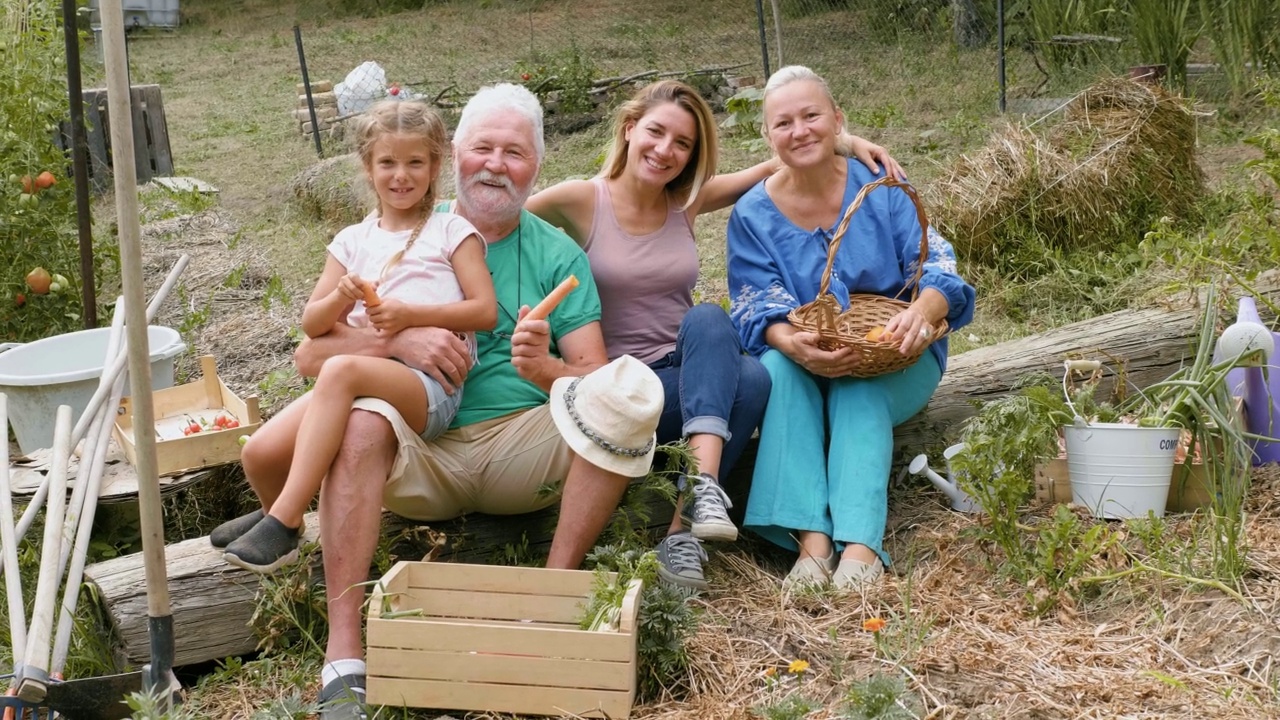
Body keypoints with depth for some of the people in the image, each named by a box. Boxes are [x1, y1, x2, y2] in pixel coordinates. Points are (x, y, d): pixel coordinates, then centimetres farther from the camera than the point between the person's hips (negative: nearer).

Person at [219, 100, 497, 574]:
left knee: (341, 370, -36)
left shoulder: (451, 232, 9)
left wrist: (409, 314, -11)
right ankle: (275, 514, 19)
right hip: (366, 377, 5)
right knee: (261, 450, -16)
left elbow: (486, 311, -1)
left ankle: (283, 522, -31)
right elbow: (311, 324, 16)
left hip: (431, 388, -5)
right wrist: (340, 298, -6)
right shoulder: (353, 241, 20)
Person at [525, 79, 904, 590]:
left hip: (691, 373, 5)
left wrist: (845, 141, 0)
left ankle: (682, 526, -40)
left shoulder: (687, 200, 7)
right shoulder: (581, 200, -5)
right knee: (745, 378, -31)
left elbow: (776, 166, 14)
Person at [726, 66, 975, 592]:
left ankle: (861, 545, -48)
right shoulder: (753, 214, -1)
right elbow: (757, 312, -9)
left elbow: (938, 269, -13)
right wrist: (794, 345, -34)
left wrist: (922, 310, -38)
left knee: (858, 385, -33)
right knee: (777, 366, -31)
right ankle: (811, 539, -44)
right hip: (802, 369, 1)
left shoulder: (881, 188, -4)